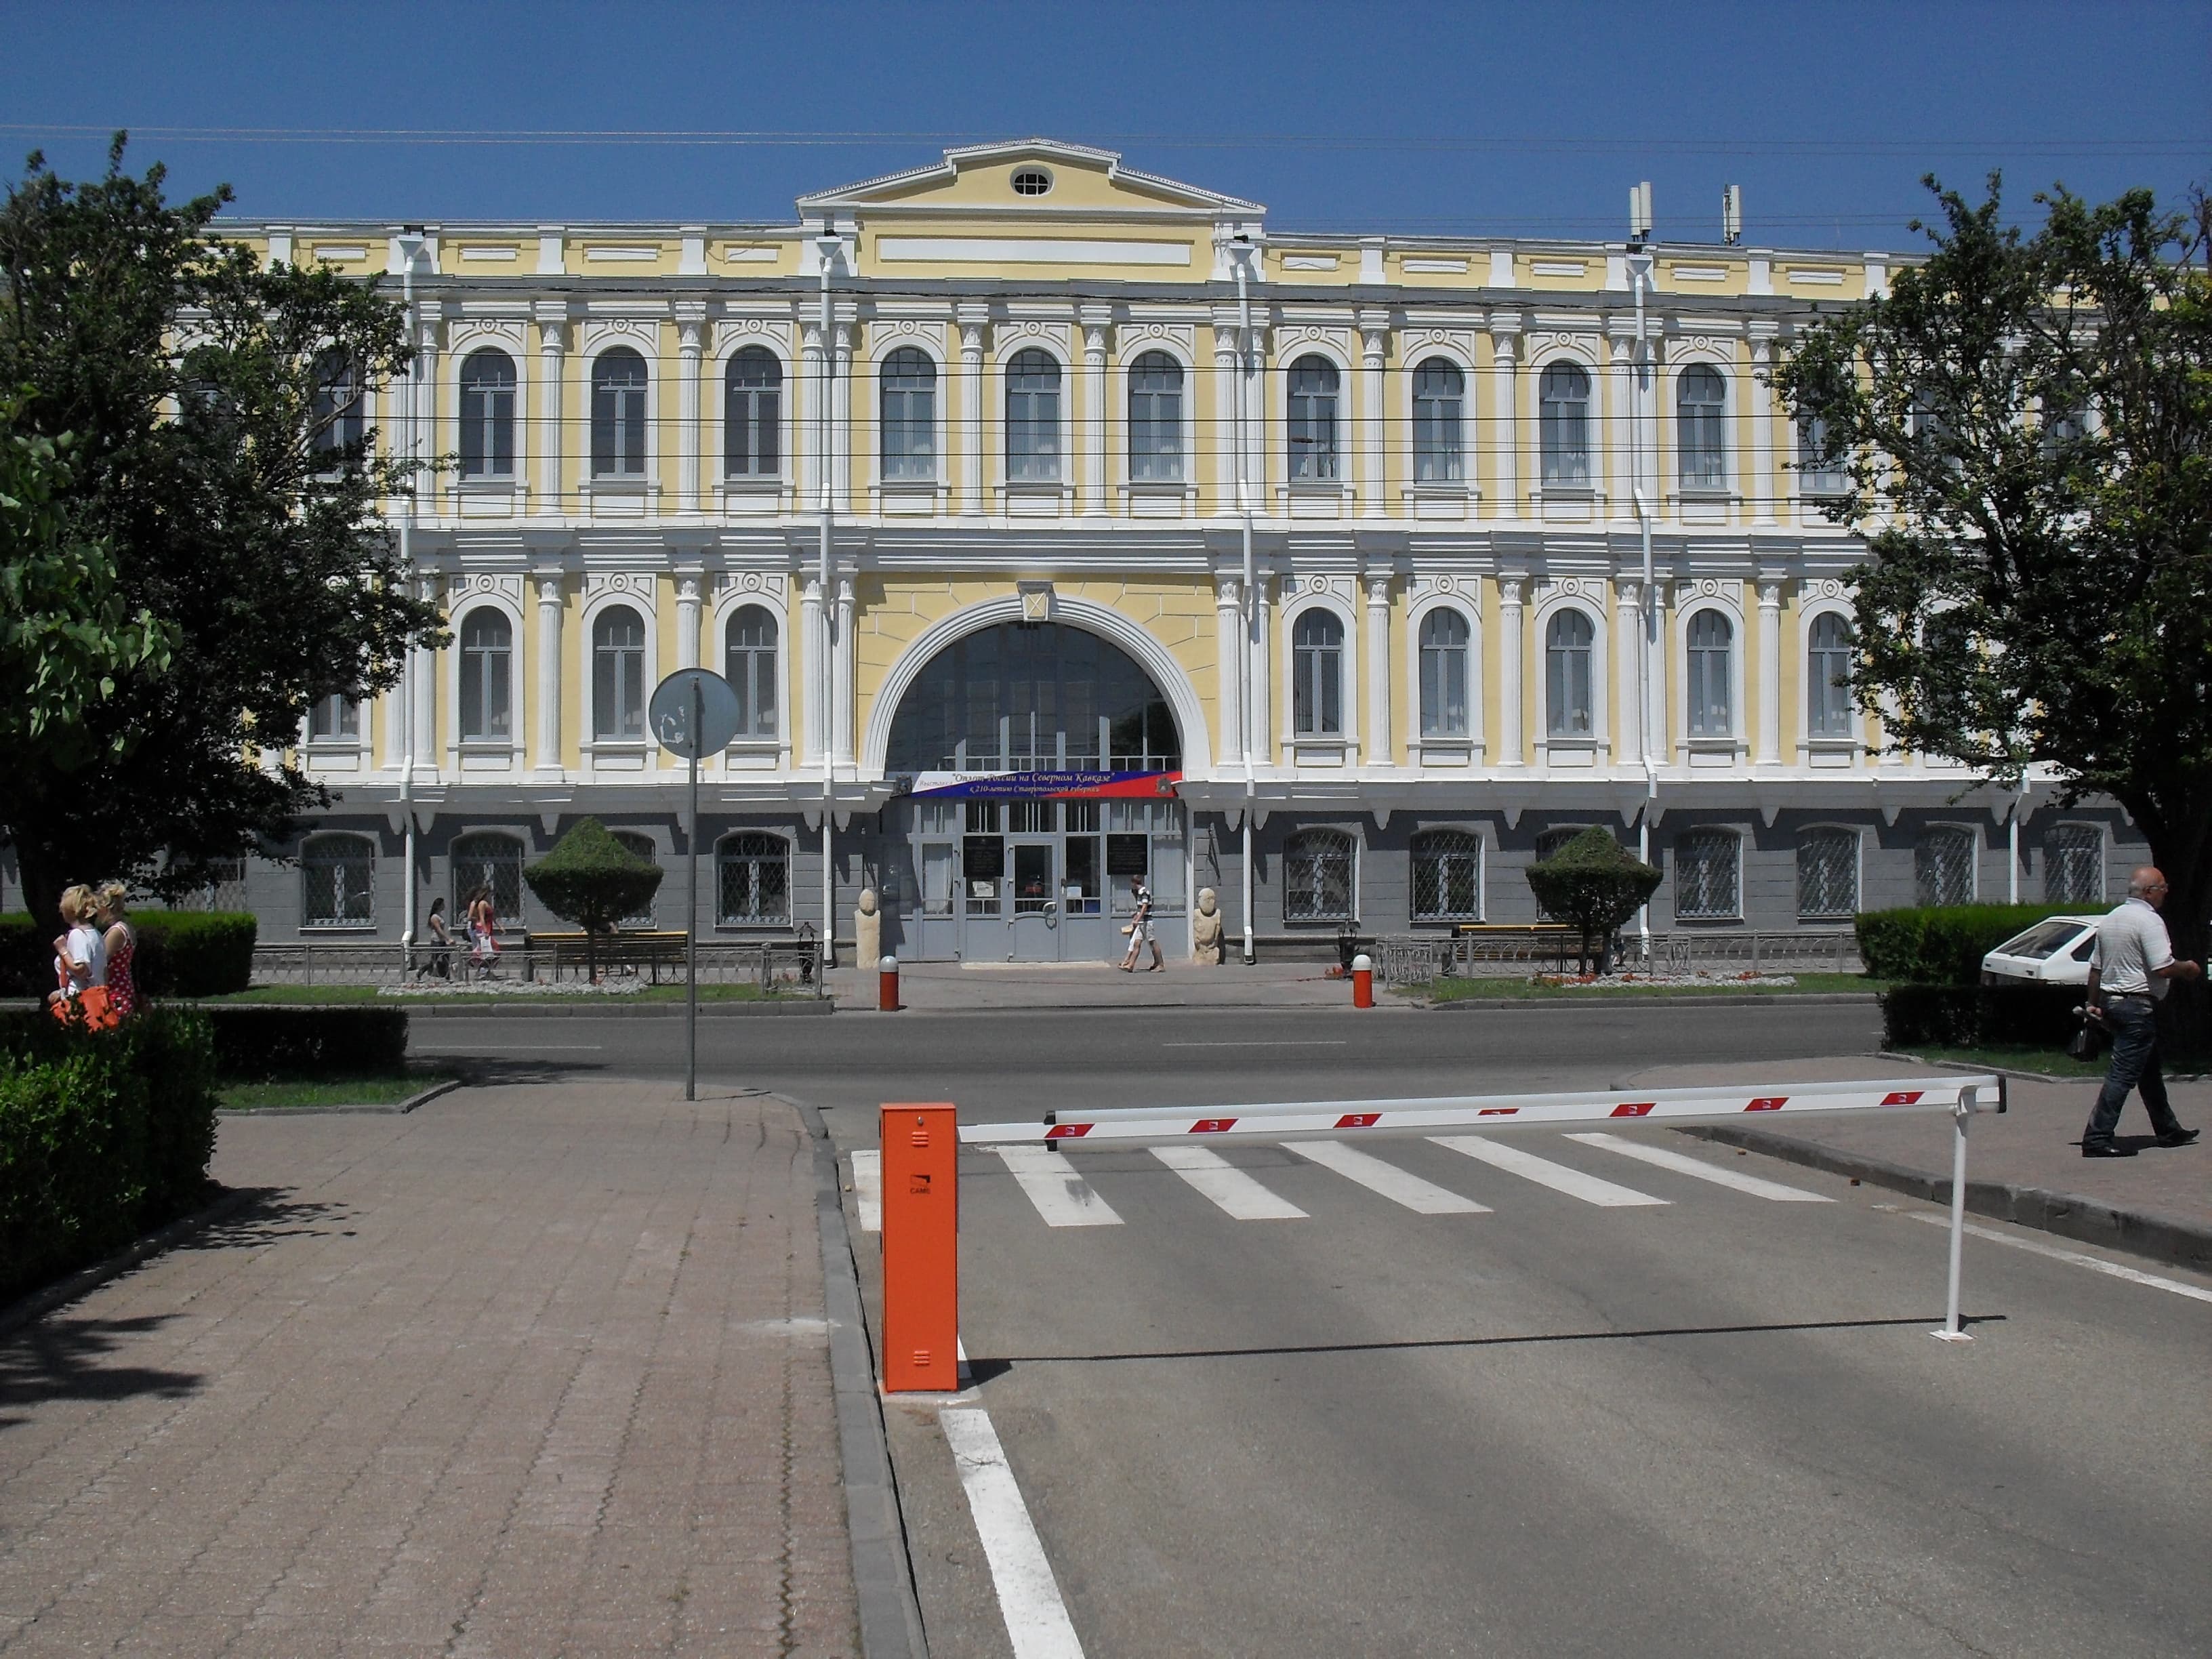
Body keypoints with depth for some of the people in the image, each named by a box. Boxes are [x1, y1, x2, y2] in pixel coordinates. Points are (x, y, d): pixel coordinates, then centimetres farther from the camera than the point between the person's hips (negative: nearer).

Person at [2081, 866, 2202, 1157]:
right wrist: (2188, 969, -4)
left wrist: (2095, 1005, 22)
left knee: (2149, 1071, 20)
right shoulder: (2149, 920, -15)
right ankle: (2097, 1139, -13)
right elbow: (2162, 968, -22)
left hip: (2111, 1000, 10)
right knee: (2123, 1075, -10)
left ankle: (2168, 1131, 30)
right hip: (2138, 1005, -10)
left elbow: (2095, 967, 17)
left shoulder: (2110, 920, 13)